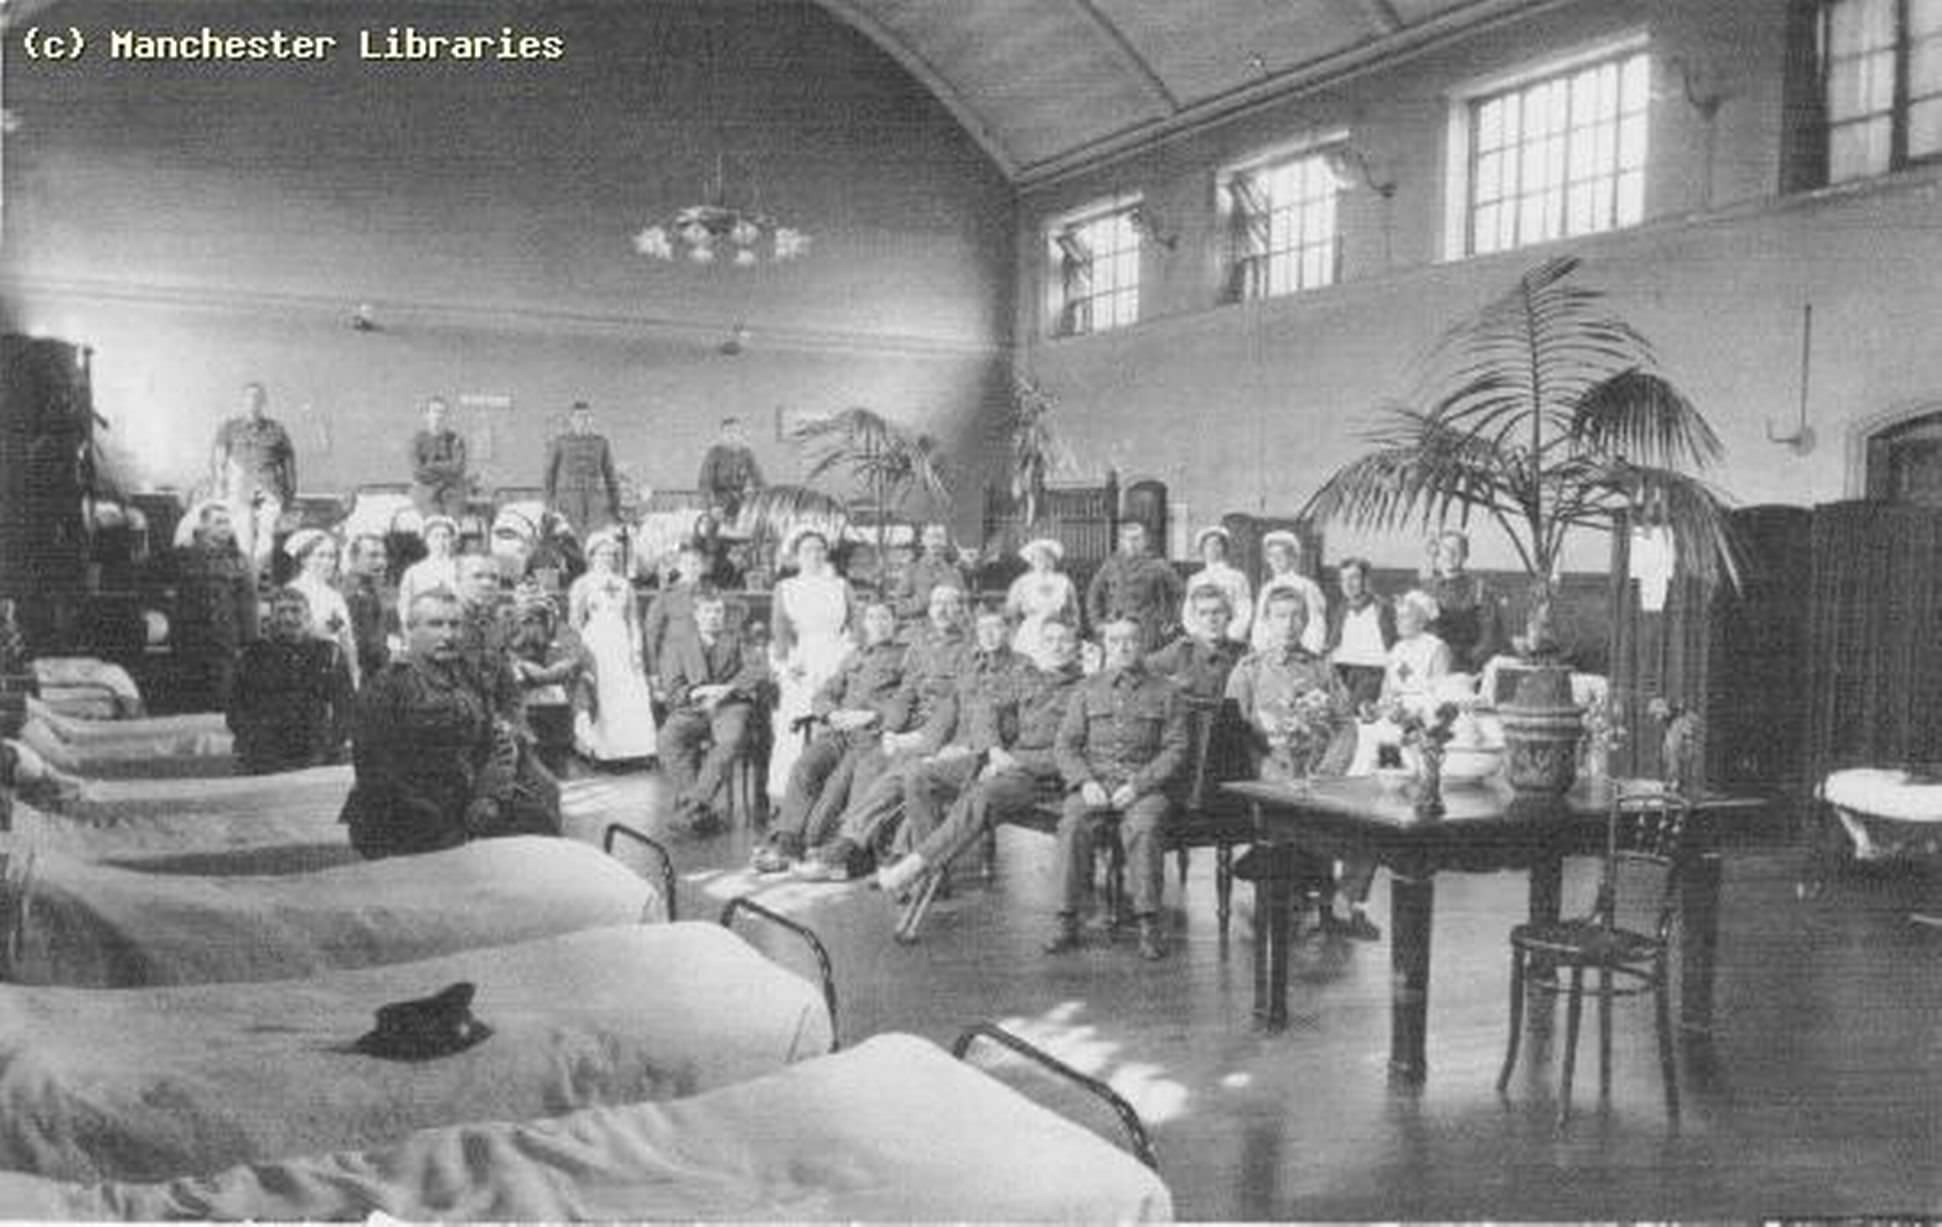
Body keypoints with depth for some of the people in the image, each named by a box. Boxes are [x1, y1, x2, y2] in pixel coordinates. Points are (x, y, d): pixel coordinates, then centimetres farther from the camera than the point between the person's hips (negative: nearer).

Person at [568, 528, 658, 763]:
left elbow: (633, 621, 14)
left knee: (632, 698, -5)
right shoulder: (582, 585, 4)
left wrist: (636, 650, 4)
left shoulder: (624, 585, 14)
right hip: (595, 646, -3)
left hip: (621, 645, 3)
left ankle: (630, 749, -3)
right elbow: (574, 623, 1)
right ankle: (595, 749, -4)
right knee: (598, 698, -8)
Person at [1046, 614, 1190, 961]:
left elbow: (1175, 750, 2)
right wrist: (1085, 781, -9)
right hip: (1093, 781, 2)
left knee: (1142, 827, -33)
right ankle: (1067, 922, -22)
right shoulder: (1087, 690, 14)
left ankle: (1148, 925, -26)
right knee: (1073, 824, -29)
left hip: (1144, 784, -1)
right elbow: (1065, 745, 9)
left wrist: (1139, 785, -12)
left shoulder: (1165, 693, 8)